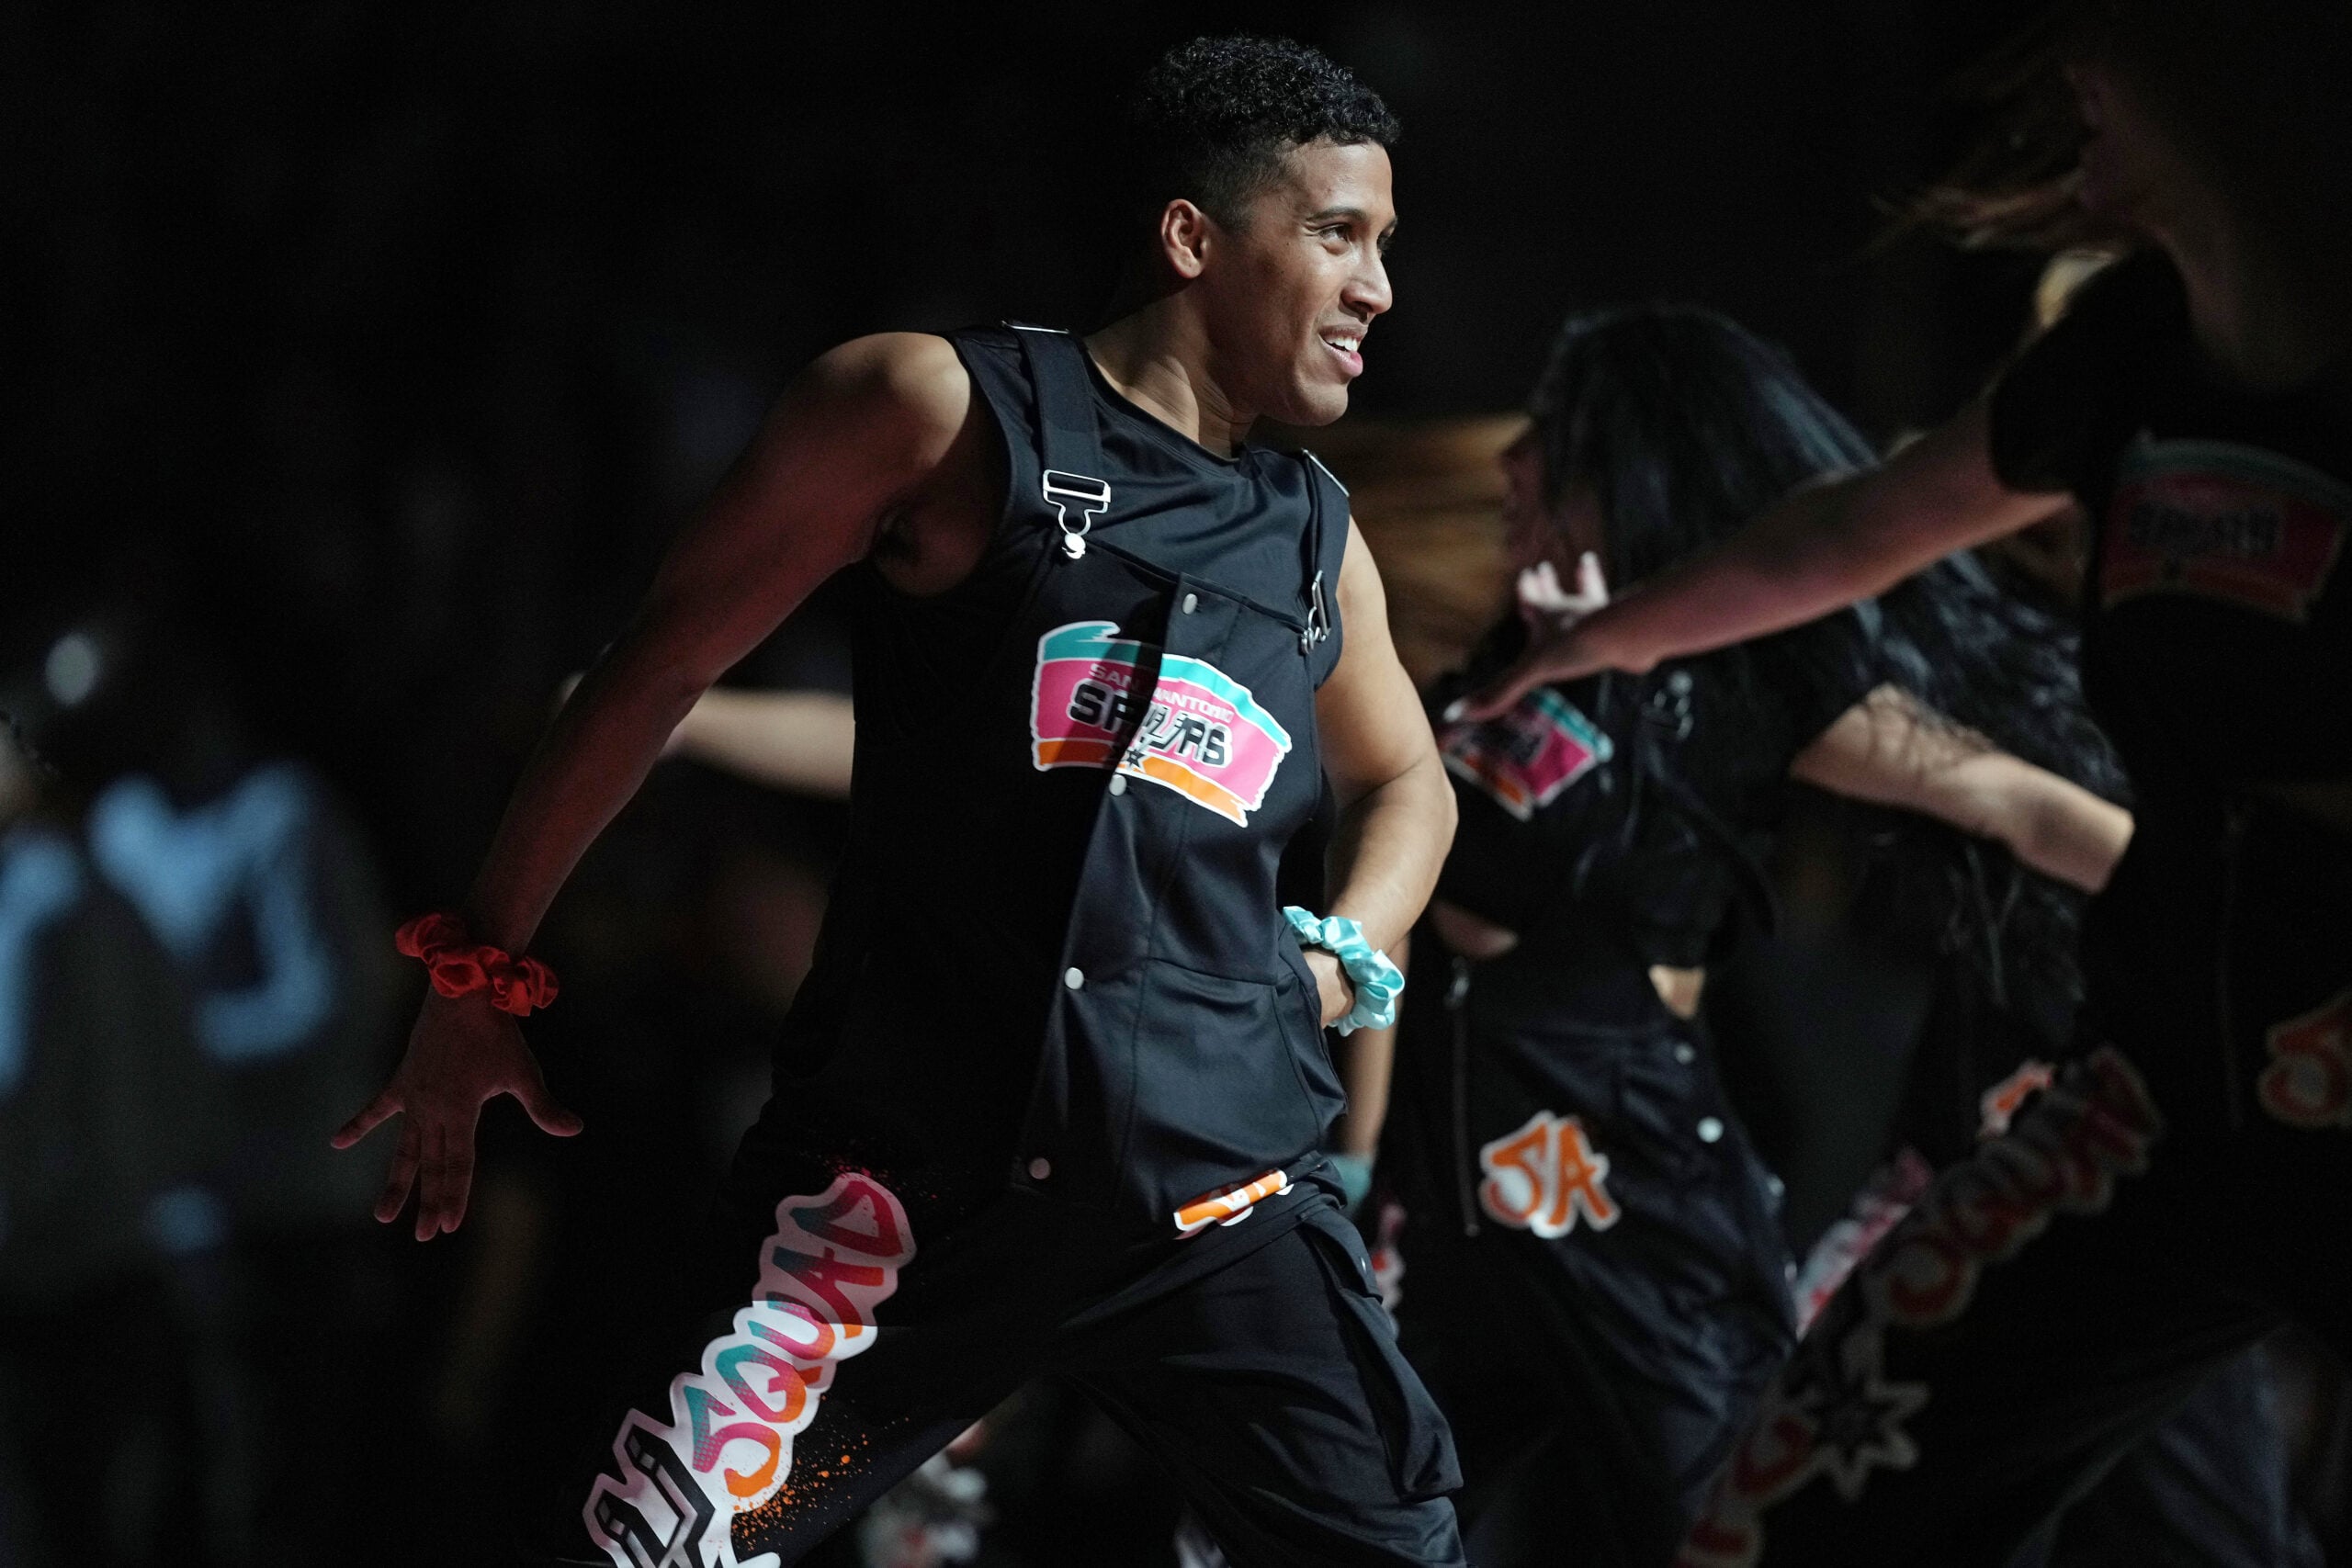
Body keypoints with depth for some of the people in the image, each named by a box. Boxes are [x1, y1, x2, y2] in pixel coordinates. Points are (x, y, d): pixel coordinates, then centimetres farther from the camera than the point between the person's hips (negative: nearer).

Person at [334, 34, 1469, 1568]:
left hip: (1217, 1184, 4)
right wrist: (478, 971, 3)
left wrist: (1347, 963, 11)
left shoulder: (1314, 541, 15)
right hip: (905, 1165, -4)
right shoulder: (947, 409, -1)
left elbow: (1405, 779, 33)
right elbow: (663, 664, 3)